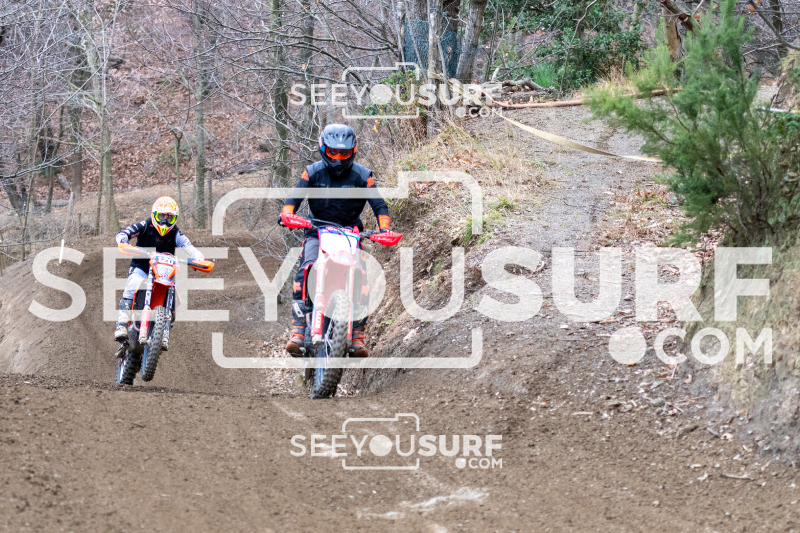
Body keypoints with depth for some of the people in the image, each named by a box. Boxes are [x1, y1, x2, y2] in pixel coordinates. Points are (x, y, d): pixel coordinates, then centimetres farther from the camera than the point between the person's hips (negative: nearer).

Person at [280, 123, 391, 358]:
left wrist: (384, 228, -25)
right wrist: (287, 214, -30)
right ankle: (298, 329, -30)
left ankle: (357, 335, -12)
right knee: (306, 270, -26)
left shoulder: (362, 176, -1)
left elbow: (378, 204, -8)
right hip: (317, 232, -1)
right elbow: (295, 196, -8)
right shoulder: (313, 172, 0)